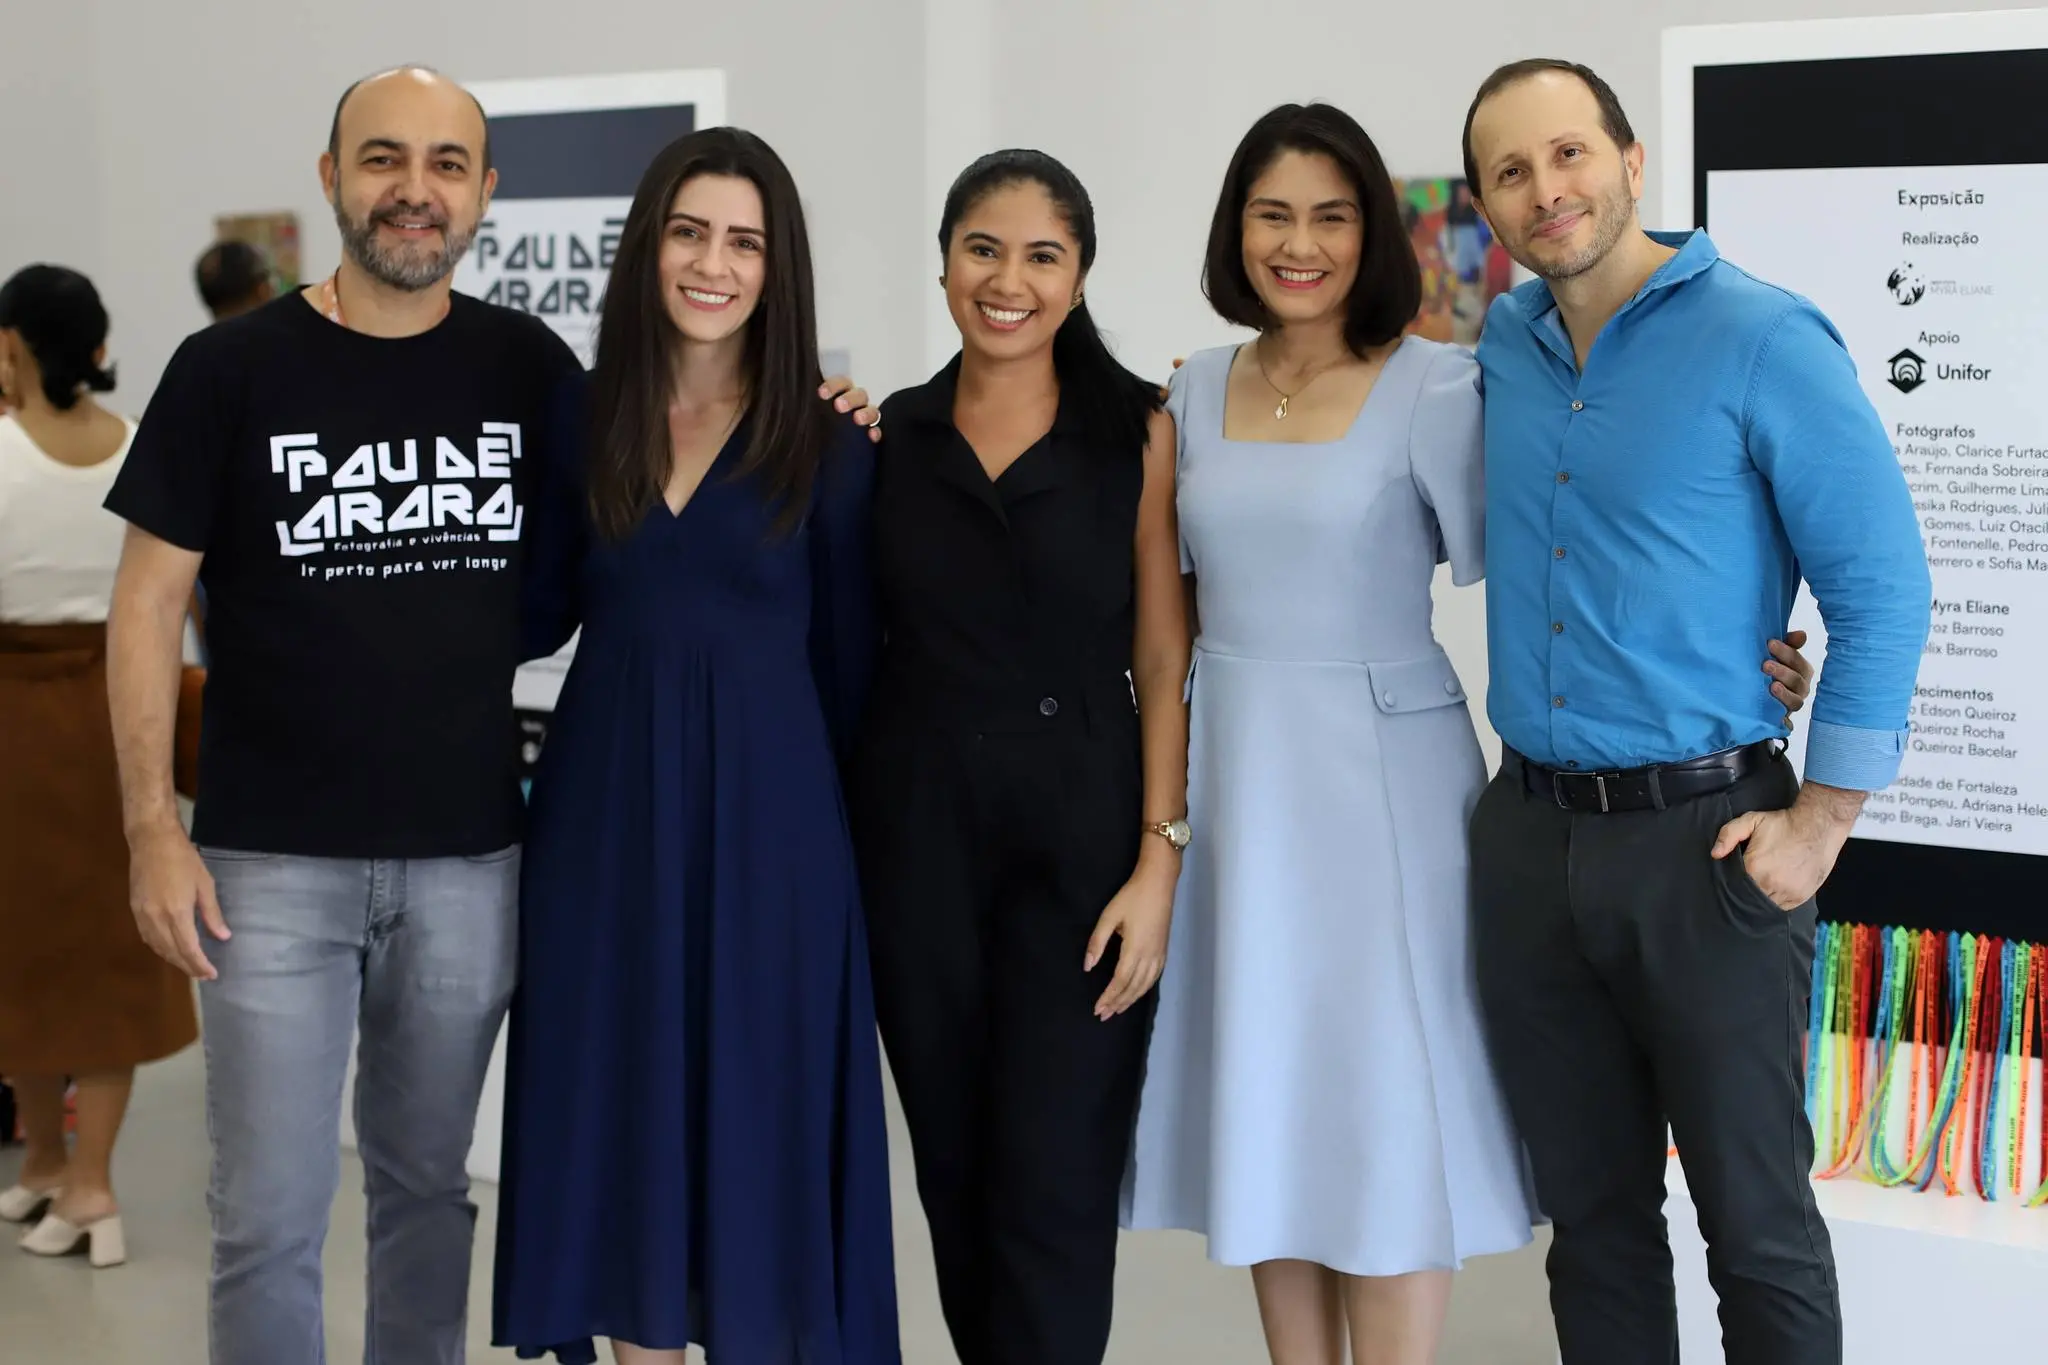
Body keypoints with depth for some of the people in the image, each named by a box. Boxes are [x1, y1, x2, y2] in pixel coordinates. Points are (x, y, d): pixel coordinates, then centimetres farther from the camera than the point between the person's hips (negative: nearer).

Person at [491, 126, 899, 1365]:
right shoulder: (584, 422, 4)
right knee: (616, 1101, 8)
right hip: (604, 808, 3)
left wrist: (830, 819, 3)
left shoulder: (827, 445, -2)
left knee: (758, 1106, 3)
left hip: (764, 811, -2)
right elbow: (538, 619, 11)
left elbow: (848, 661, 2)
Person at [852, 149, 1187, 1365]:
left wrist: (1160, 859, -10)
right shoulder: (888, 435, 7)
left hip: (1082, 831, -3)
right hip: (919, 830, 3)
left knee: (1055, 1189, -5)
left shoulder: (1137, 429, -1)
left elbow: (1165, 658, -3)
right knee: (955, 1173, 12)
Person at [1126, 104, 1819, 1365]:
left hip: (1380, 774, -5)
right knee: (1263, 1093, 9)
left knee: (1386, 1112, -1)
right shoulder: (1199, 394, 8)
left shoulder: (1433, 386, -8)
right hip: (1234, 774, 5)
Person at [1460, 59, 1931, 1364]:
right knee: (1592, 1209, 14)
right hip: (1532, 839, 5)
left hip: (1704, 836, -5)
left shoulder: (1762, 340, -9)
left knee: (1757, 1228, 3)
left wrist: (1822, 823, -11)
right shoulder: (1500, 350, 7)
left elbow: (1883, 587, -9)